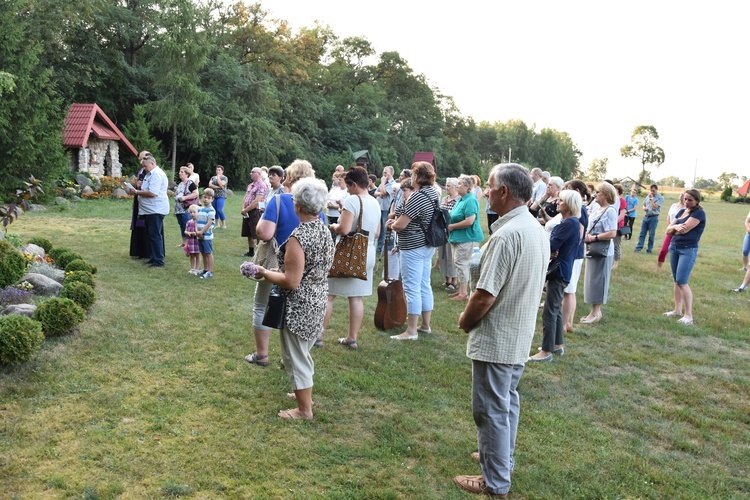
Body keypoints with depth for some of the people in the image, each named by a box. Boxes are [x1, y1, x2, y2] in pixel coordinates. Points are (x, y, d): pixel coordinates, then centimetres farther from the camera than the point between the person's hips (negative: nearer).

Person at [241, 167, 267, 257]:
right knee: (249, 234, 16)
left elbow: (256, 201, -20)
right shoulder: (250, 185, 16)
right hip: (247, 213, 9)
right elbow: (245, 198, 16)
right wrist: (243, 208, -3)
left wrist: (245, 210, -14)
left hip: (255, 212, -9)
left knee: (257, 234, -7)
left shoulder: (261, 185, -13)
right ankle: (251, 252, 27)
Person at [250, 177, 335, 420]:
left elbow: (291, 281, -25)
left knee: (296, 357, 7)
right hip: (318, 303, 8)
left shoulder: (298, 237, -24)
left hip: (298, 307, -8)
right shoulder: (325, 231, 2)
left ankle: (304, 409, 20)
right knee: (303, 352, 26)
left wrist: (265, 273, -11)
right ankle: (305, 393, 42)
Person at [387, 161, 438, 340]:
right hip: (427, 246, 10)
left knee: (412, 288, -4)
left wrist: (392, 224, 0)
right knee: (425, 286, 15)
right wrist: (398, 221, 10)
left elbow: (400, 225, -22)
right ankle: (425, 325, 25)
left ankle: (411, 331, 2)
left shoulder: (417, 196, -21)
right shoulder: (432, 194, 9)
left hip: (413, 248, -10)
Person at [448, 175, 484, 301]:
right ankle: (461, 289, 24)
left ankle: (464, 293, 2)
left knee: (461, 263, -6)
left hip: (466, 238, -10)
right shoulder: (460, 200, 13)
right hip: (458, 237, 10)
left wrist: (452, 226, -16)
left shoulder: (470, 201, -17)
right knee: (459, 263, 15)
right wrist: (449, 225, 6)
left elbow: (469, 221, -26)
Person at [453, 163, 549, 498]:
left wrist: (464, 320, -7)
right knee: (507, 401, 23)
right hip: (520, 336, 9)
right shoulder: (537, 229, 4)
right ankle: (503, 459, 40)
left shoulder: (506, 235, -27)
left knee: (492, 409, 5)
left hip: (495, 340, -9)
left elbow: (485, 296, -28)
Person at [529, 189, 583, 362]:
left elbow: (551, 246, -21)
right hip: (560, 270, 10)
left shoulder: (569, 223, -20)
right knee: (556, 309, 19)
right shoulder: (572, 222, 12)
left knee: (549, 312, -5)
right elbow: (558, 245, 8)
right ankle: (558, 344, 29)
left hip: (559, 271, -10)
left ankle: (546, 351, 2)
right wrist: (552, 251, -13)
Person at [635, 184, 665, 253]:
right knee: (642, 233, 3)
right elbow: (644, 205, 22)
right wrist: (644, 208, -2)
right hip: (646, 216, 5)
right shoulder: (648, 196, 11)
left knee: (651, 235, 1)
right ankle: (639, 247, 4)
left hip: (653, 218, -5)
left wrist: (651, 198, -13)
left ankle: (649, 249, 6)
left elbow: (654, 207, -16)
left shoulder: (660, 198, -7)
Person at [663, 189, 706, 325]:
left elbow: (684, 229, -20)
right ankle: (677, 309, 20)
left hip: (688, 250, -8)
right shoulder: (681, 211, 13)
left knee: (682, 282, -12)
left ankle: (688, 315, -8)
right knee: (676, 281, 11)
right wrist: (676, 227, -15)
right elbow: (668, 230, 7)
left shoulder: (699, 213, -10)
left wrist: (674, 227, 1)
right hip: (674, 248, 8)